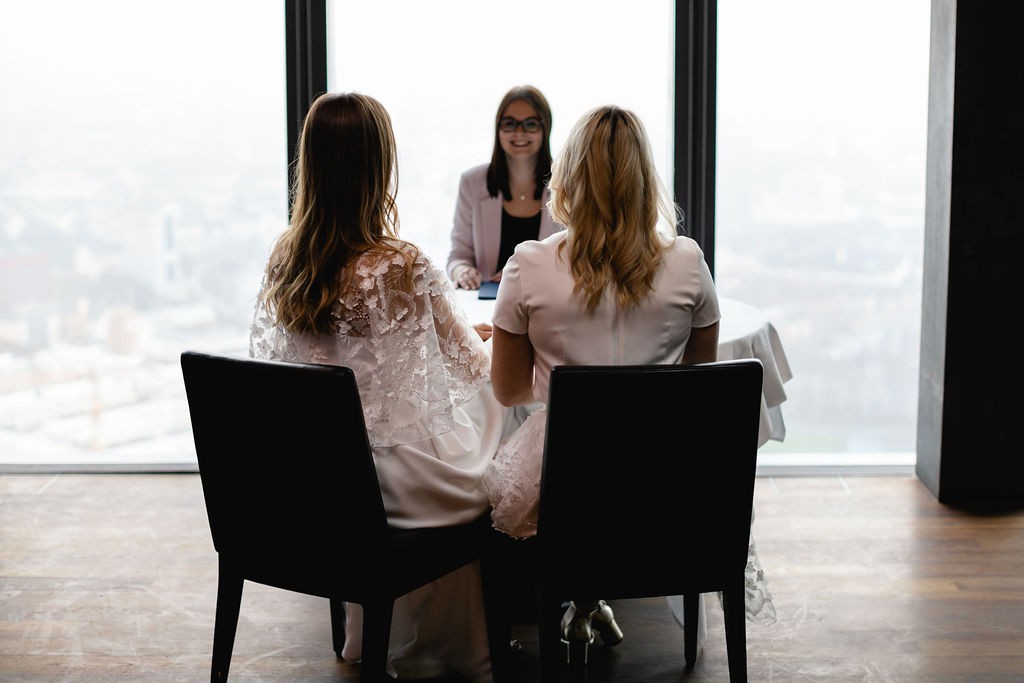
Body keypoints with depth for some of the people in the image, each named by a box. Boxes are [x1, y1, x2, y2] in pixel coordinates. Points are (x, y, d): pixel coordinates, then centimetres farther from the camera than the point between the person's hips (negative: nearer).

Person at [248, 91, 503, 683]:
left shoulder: (282, 262, -4)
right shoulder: (404, 267, -20)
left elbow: (268, 358, 9)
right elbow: (475, 364, -7)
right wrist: (487, 340, 18)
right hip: (394, 478, -6)